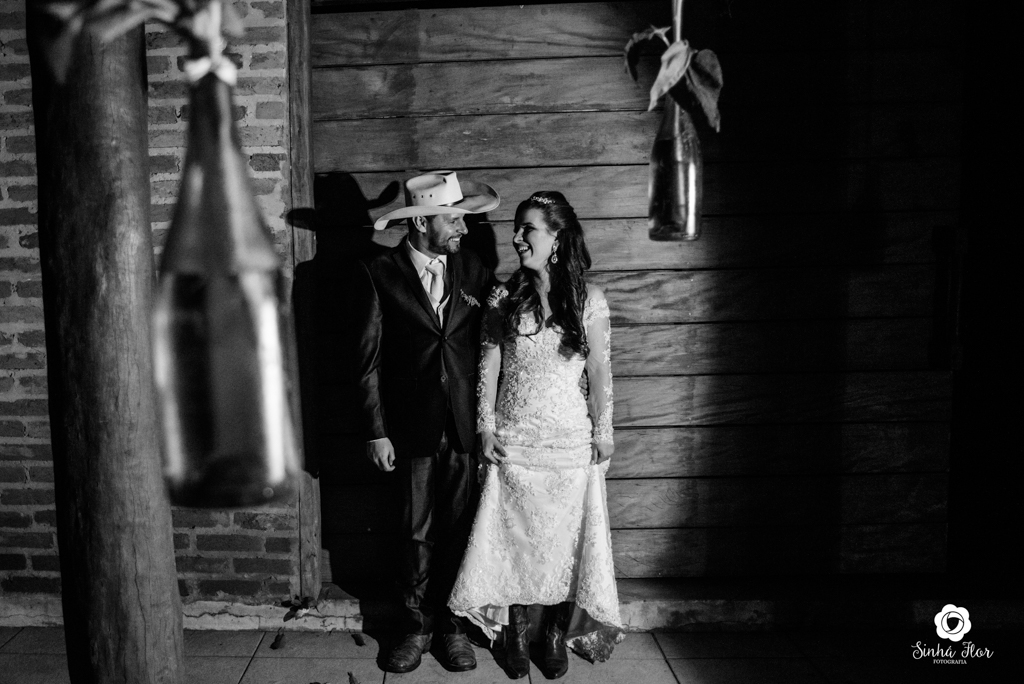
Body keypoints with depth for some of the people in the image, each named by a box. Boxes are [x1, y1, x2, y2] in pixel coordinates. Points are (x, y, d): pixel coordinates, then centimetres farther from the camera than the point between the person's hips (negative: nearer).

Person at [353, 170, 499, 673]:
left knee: (459, 529, 10)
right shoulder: (379, 275, -4)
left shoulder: (473, 270, 3)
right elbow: (369, 361, -3)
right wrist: (376, 432, -5)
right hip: (414, 427, -2)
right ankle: (416, 625, 29)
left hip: (468, 425, 2)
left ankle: (452, 623, 28)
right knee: (417, 532, 10)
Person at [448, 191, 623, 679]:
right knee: (514, 539, 8)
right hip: (512, 441, 1)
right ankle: (516, 635, 25)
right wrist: (485, 428, -1)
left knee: (564, 541, 8)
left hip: (570, 442, 0)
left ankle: (556, 635, 26)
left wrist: (603, 431, 1)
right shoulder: (502, 299, 0)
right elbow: (488, 368, 2)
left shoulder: (589, 301, -3)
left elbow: (600, 372, 0)